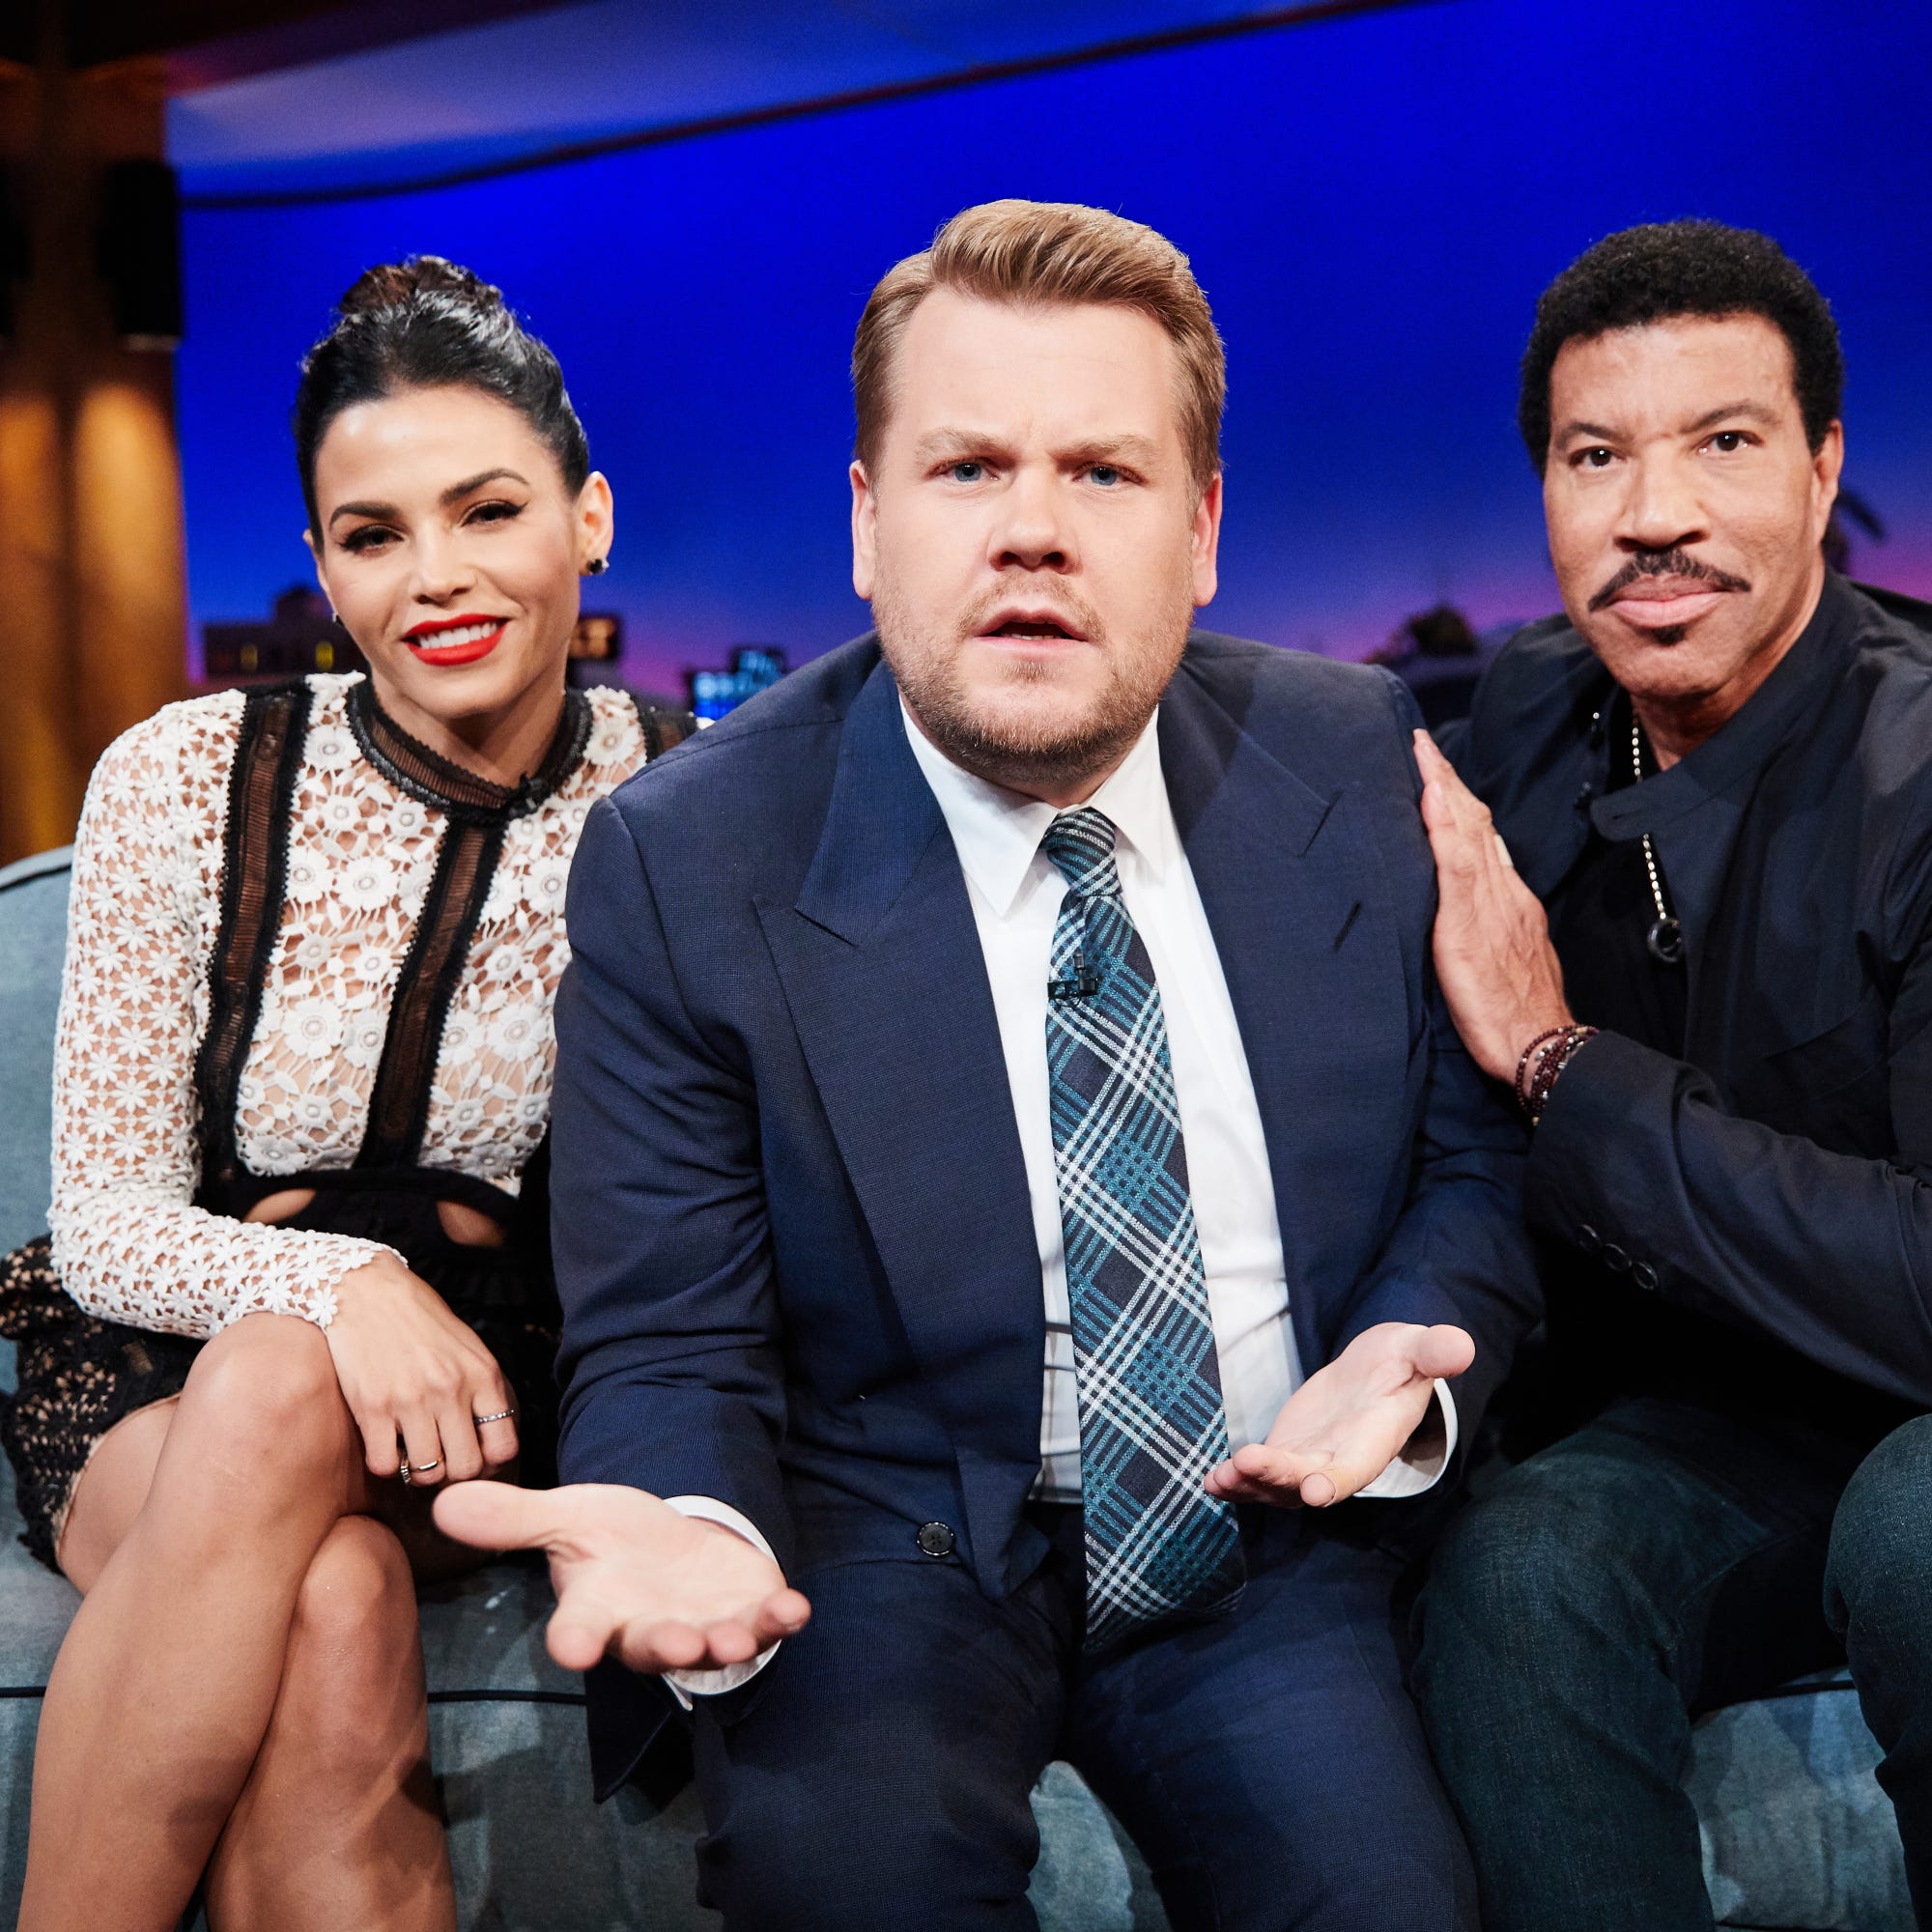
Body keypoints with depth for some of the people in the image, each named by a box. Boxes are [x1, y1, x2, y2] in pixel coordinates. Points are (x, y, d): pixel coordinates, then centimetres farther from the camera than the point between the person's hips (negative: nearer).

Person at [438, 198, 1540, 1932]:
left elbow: (1477, 1158, 7)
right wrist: (688, 1527, -31)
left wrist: (1408, 1358, -14)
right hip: (899, 1539, -2)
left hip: (1273, 1529, 2)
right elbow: (670, 1346, -8)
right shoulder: (685, 864, -11)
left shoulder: (1361, 770, -3)